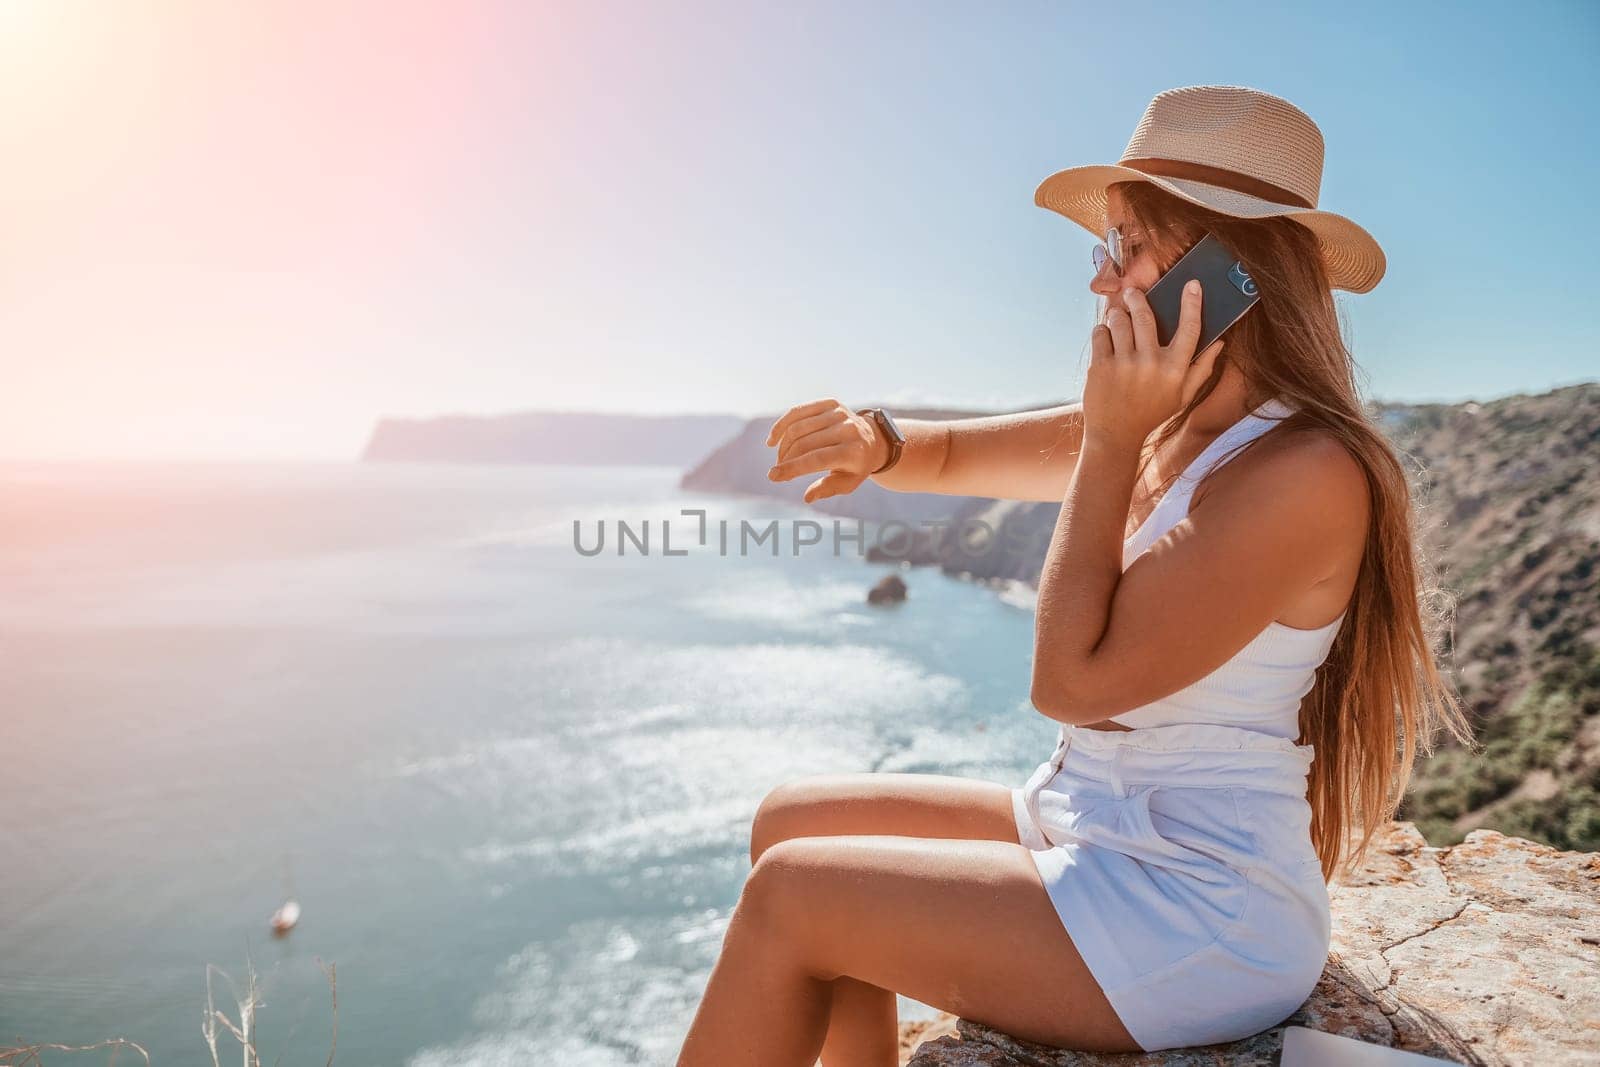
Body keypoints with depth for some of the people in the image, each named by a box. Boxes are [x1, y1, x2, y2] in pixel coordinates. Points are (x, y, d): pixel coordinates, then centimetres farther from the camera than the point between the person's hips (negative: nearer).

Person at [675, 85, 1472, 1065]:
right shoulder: (1156, 429, 5)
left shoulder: (1305, 471, -21)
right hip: (1092, 831, 9)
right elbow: (956, 455, 14)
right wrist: (874, 444, -9)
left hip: (1203, 919, -8)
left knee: (791, 896, -13)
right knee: (794, 820, 7)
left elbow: (1070, 680, -23)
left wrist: (1110, 438, -20)